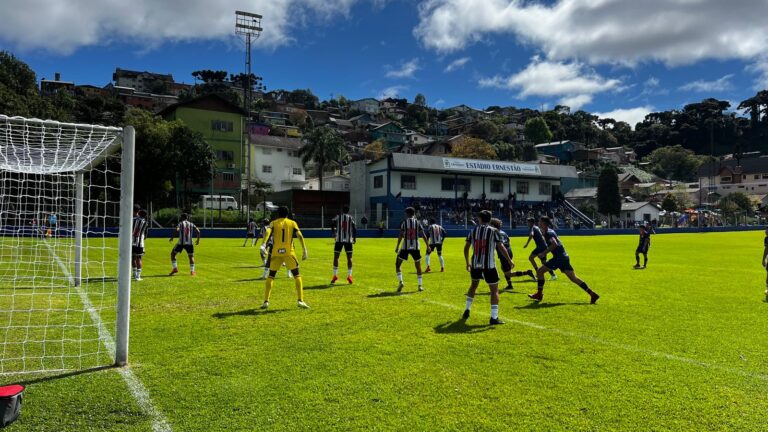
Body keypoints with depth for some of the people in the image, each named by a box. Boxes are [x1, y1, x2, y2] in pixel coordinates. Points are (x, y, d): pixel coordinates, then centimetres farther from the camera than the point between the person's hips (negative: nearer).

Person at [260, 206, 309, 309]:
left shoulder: (273, 223, 10)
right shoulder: (292, 223, 9)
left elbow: (268, 233, -10)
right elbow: (300, 236, -3)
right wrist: (305, 250, -5)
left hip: (276, 253, 1)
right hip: (289, 252, -1)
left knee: (271, 276, 13)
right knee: (297, 275, 6)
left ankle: (266, 301, 8)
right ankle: (300, 301, -5)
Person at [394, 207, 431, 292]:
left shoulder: (404, 222, -1)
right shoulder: (417, 222, 4)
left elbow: (401, 235, -6)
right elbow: (423, 235, 1)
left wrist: (397, 246, -1)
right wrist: (428, 246, 6)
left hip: (405, 247, -2)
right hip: (415, 247, 2)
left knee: (397, 265, 10)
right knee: (418, 267, 12)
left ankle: (400, 282, -5)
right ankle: (420, 285, 11)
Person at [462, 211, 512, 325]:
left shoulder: (473, 231, 5)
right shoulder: (493, 231, -6)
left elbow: (466, 248, 7)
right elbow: (501, 247, -11)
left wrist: (467, 263, 19)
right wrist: (509, 261, -1)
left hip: (475, 264, 4)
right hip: (489, 264, -4)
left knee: (473, 285, 27)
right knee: (494, 290, 4)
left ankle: (467, 310, 29)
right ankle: (494, 317, -1)